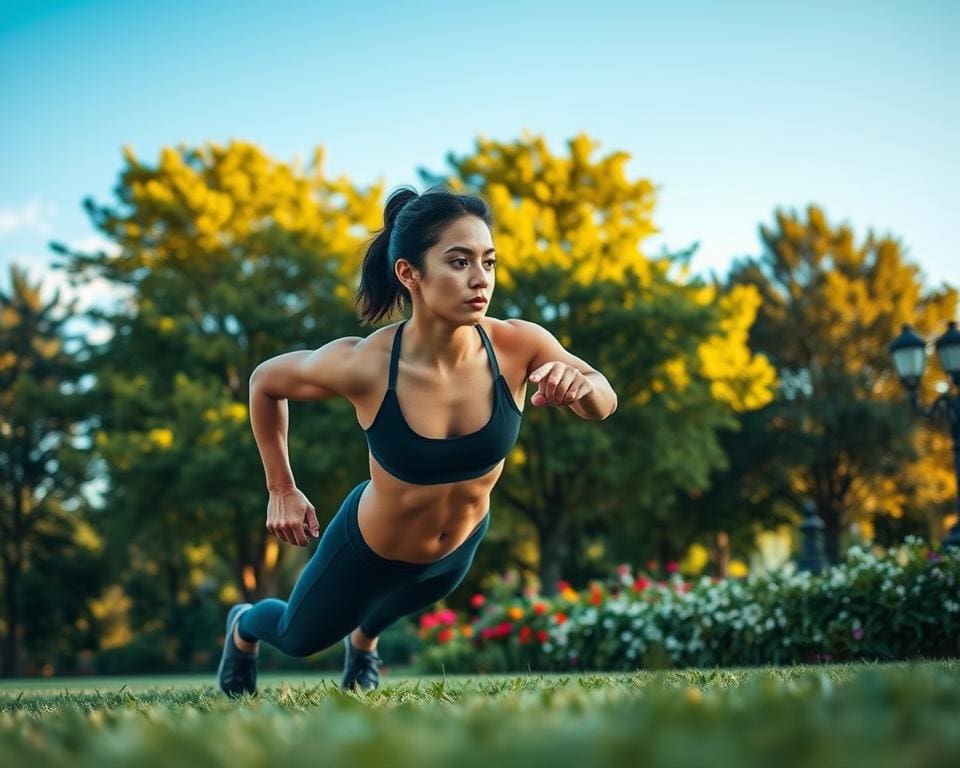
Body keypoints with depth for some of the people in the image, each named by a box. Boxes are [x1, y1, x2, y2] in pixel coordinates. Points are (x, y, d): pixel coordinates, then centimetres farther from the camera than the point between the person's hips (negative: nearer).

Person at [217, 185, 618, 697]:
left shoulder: (517, 346, -30)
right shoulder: (363, 364, -35)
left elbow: (605, 402, -13)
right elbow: (265, 381, -15)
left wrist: (582, 387, -37)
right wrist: (281, 491, -10)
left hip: (459, 548, 3)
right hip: (370, 550, -3)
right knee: (299, 639, 27)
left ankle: (363, 641, 73)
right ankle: (244, 628, 62)